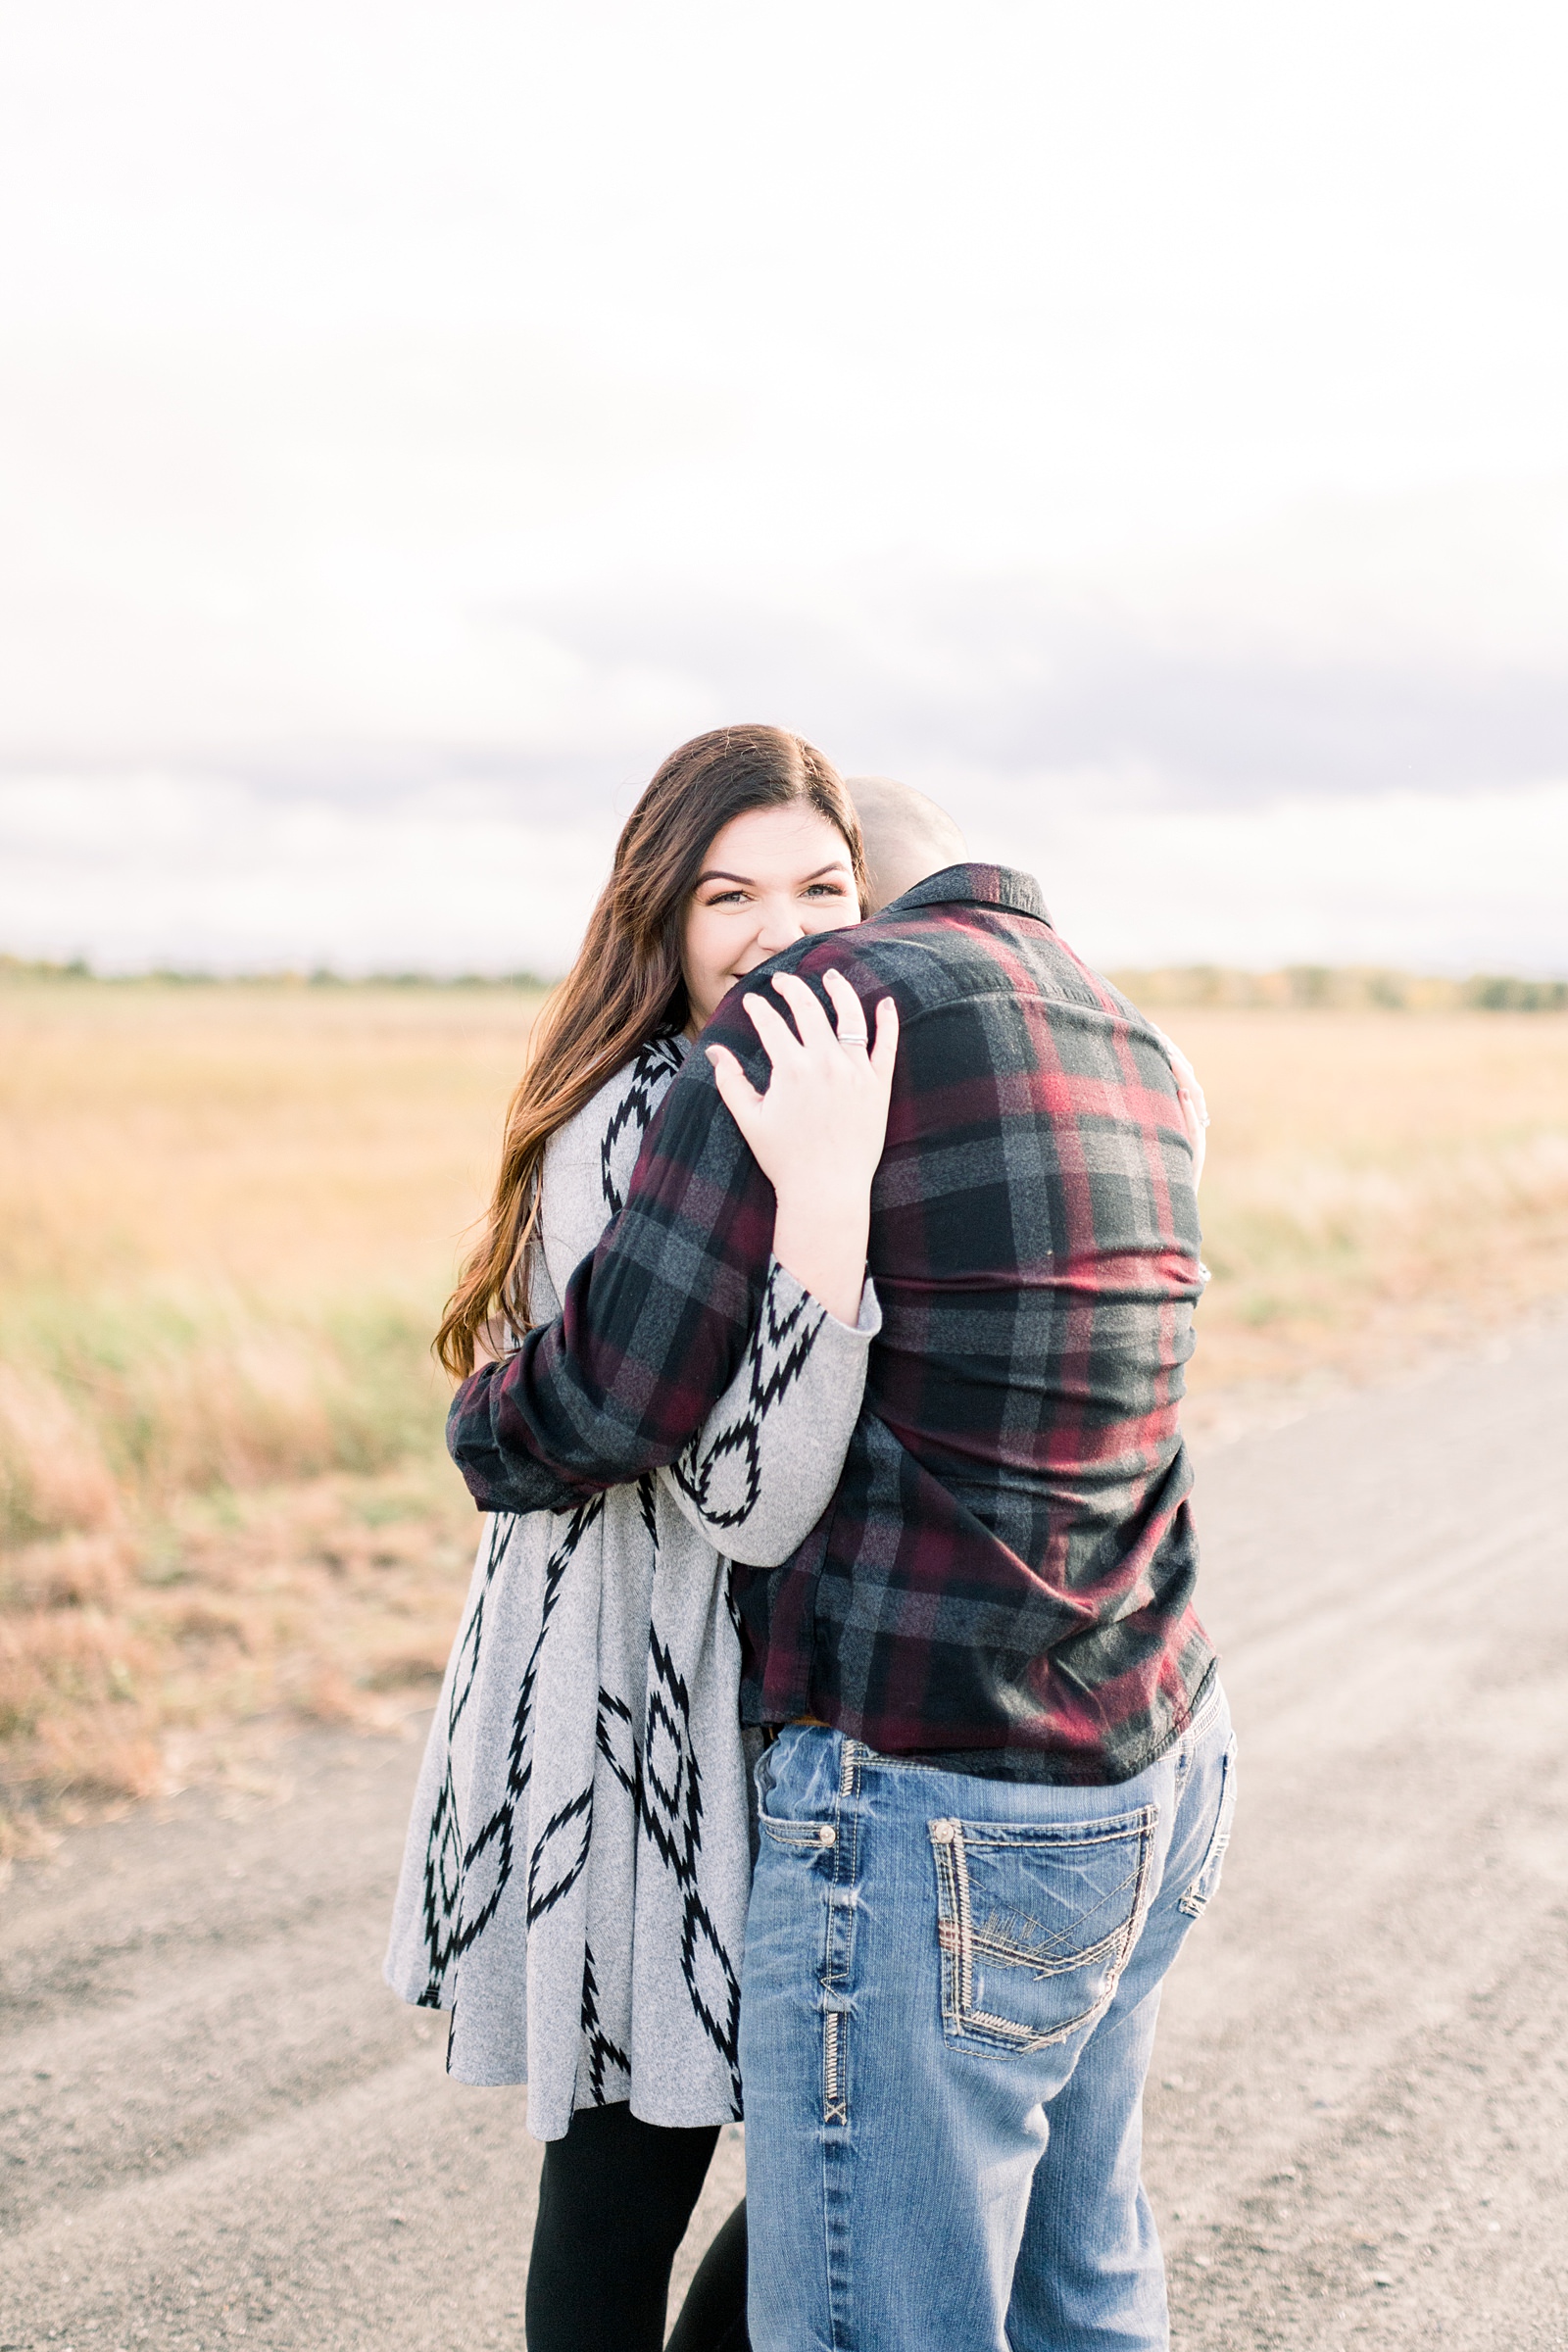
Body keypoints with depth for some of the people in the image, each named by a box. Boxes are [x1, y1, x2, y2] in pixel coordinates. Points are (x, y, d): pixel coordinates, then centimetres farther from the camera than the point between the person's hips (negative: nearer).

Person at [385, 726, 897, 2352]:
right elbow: (750, 1495, -29)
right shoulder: (632, 1132, -21)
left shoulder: (811, 1094, 9)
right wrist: (828, 1190, -37)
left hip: (791, 1717, 9)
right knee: (628, 2181, 8)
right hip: (640, 1731, -8)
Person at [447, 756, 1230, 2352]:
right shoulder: (1122, 1042, 12)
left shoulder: (818, 1006, -14)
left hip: (935, 1820, -9)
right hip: (1158, 1775, 9)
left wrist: (481, 1429, 7)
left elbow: (619, 1393, -14)